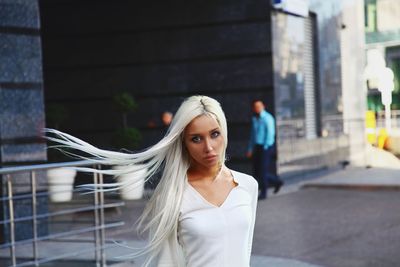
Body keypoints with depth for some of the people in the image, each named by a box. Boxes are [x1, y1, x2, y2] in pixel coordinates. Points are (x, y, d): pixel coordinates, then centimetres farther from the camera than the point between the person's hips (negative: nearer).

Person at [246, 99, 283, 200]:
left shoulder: (267, 118, -9)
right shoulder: (254, 119, 13)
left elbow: (270, 134, -13)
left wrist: (265, 147, -15)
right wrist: (250, 149, 12)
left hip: (266, 147, -7)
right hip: (257, 147, 7)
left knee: (263, 170, -5)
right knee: (256, 170, 6)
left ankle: (263, 193, 4)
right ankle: (276, 181, 23)